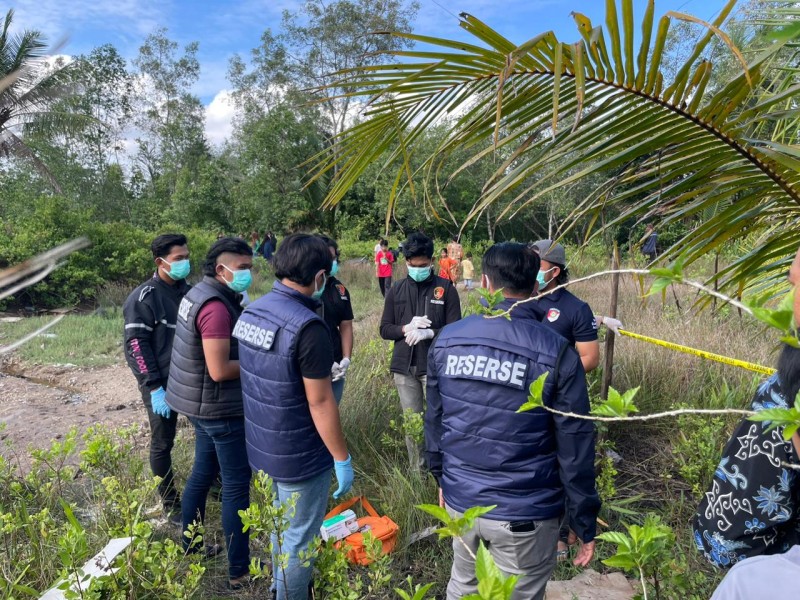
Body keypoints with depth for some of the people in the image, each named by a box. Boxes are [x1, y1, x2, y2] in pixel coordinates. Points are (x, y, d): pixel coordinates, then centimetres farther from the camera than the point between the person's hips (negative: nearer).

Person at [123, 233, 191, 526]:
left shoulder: (187, 290, 5)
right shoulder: (143, 297, -12)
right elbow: (136, 345, -14)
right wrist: (154, 387, -18)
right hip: (162, 383, -5)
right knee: (163, 444, 8)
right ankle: (170, 503, 24)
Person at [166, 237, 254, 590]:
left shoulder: (201, 294, 7)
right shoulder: (216, 307, -25)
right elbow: (220, 371, -28)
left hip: (202, 404, 10)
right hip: (220, 408, -10)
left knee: (203, 472, 23)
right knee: (236, 485, 1)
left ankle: (190, 542, 41)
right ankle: (240, 571, 12)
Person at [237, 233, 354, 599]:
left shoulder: (253, 311, -1)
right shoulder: (307, 326, -27)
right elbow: (320, 403, -23)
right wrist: (342, 459, -13)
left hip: (263, 445, 8)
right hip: (299, 455, -8)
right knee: (299, 538, 12)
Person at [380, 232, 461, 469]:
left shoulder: (446, 288, -3)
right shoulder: (396, 290, 6)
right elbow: (384, 329, 6)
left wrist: (429, 332, -22)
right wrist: (406, 328, -13)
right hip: (404, 368, 3)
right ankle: (416, 470, 27)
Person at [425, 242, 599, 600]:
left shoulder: (446, 339, -5)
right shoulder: (557, 353, -16)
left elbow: (434, 420, 5)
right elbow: (575, 448, -13)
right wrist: (584, 522, 0)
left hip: (459, 500, 4)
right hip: (524, 512, -3)